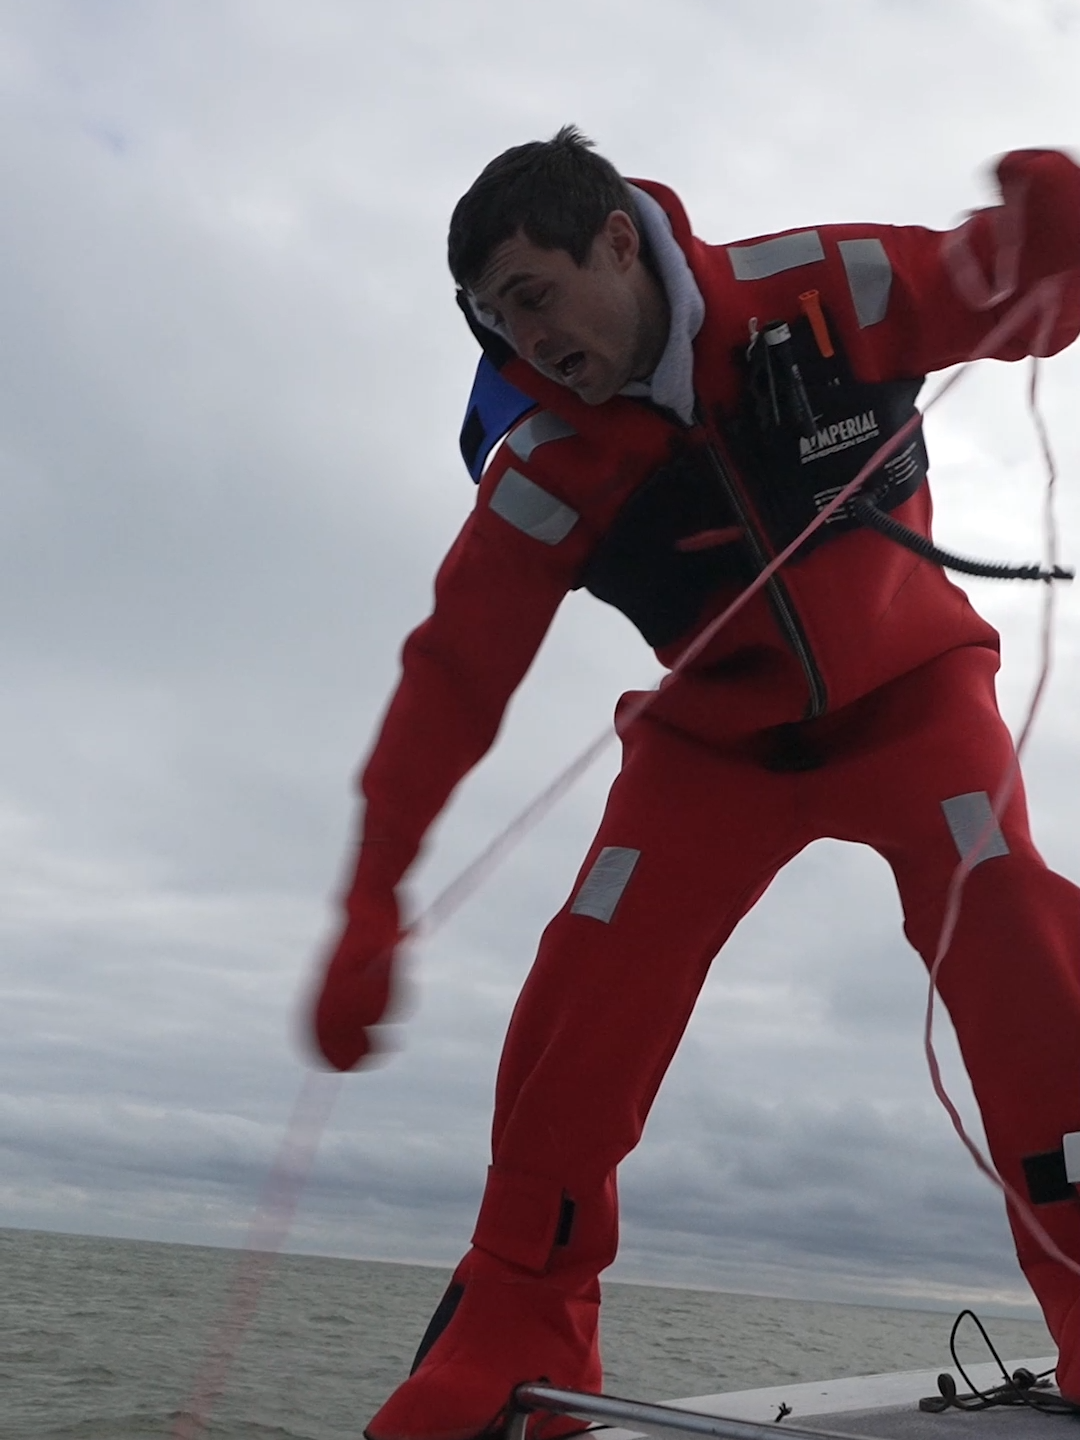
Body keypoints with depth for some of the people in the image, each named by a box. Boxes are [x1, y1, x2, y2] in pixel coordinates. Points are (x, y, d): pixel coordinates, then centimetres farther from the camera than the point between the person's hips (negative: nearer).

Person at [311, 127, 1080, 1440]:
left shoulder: (822, 289, -21)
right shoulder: (545, 469, -19)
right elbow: (452, 679, -18)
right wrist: (373, 906, -24)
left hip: (905, 690, 0)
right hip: (714, 736, 1)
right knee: (585, 993, -13)